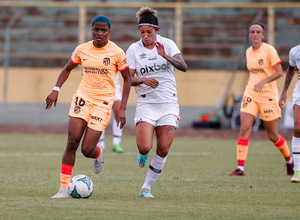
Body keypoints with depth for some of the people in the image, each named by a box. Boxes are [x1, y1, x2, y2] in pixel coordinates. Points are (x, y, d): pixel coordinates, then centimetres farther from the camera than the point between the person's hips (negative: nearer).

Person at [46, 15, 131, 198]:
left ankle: (98, 155, 32)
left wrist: (122, 109, -6)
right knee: (72, 143, -11)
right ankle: (64, 188, -6)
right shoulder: (82, 50, 1)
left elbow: (127, 79, 0)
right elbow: (67, 69, 17)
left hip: (103, 102, -2)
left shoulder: (117, 53, -7)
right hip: (83, 97, 2)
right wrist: (56, 90, 2)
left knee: (87, 150, -7)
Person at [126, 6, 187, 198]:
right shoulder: (134, 50, -1)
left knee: (163, 150, -6)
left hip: (169, 103, 1)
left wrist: (165, 56, -30)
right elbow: (128, 79, -3)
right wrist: (143, 80, -24)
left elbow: (183, 67, -14)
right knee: (145, 147, -18)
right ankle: (143, 154, 21)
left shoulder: (168, 44, -1)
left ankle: (146, 188, 9)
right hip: (146, 103, -1)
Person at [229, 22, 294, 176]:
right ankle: (240, 168, -16)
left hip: (268, 95, -5)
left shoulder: (269, 50, -10)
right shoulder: (248, 52, 9)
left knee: (273, 136, 4)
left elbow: (279, 72, -16)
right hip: (250, 93, 5)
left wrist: (263, 82, -28)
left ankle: (289, 161, 29)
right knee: (244, 129, -13)